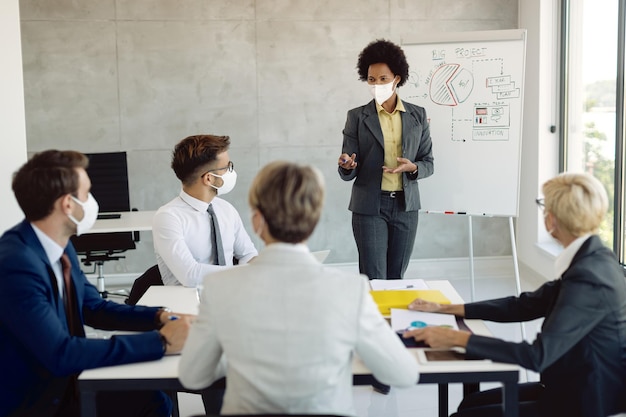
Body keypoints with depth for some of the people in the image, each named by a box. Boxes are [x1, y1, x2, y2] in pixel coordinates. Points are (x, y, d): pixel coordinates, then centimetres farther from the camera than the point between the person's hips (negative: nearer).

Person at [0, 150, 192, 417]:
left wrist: (159, 317, -5)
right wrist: (160, 342, -27)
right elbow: (60, 354, -30)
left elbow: (93, 308, 11)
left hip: (63, 385, 8)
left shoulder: (61, 247, 1)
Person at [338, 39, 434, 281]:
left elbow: (428, 163, 8)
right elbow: (348, 174, -1)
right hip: (370, 206, -2)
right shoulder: (357, 117, 0)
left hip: (405, 206, 2)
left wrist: (412, 167, -14)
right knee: (374, 280, -6)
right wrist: (347, 166, -24)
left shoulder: (418, 115, 6)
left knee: (396, 277, 9)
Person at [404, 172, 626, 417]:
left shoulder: (589, 277, -26)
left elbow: (537, 356, -29)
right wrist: (445, 309, 8)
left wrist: (456, 338, -25)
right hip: (575, 388, 8)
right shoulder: (590, 261, 2)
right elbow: (524, 305, 8)